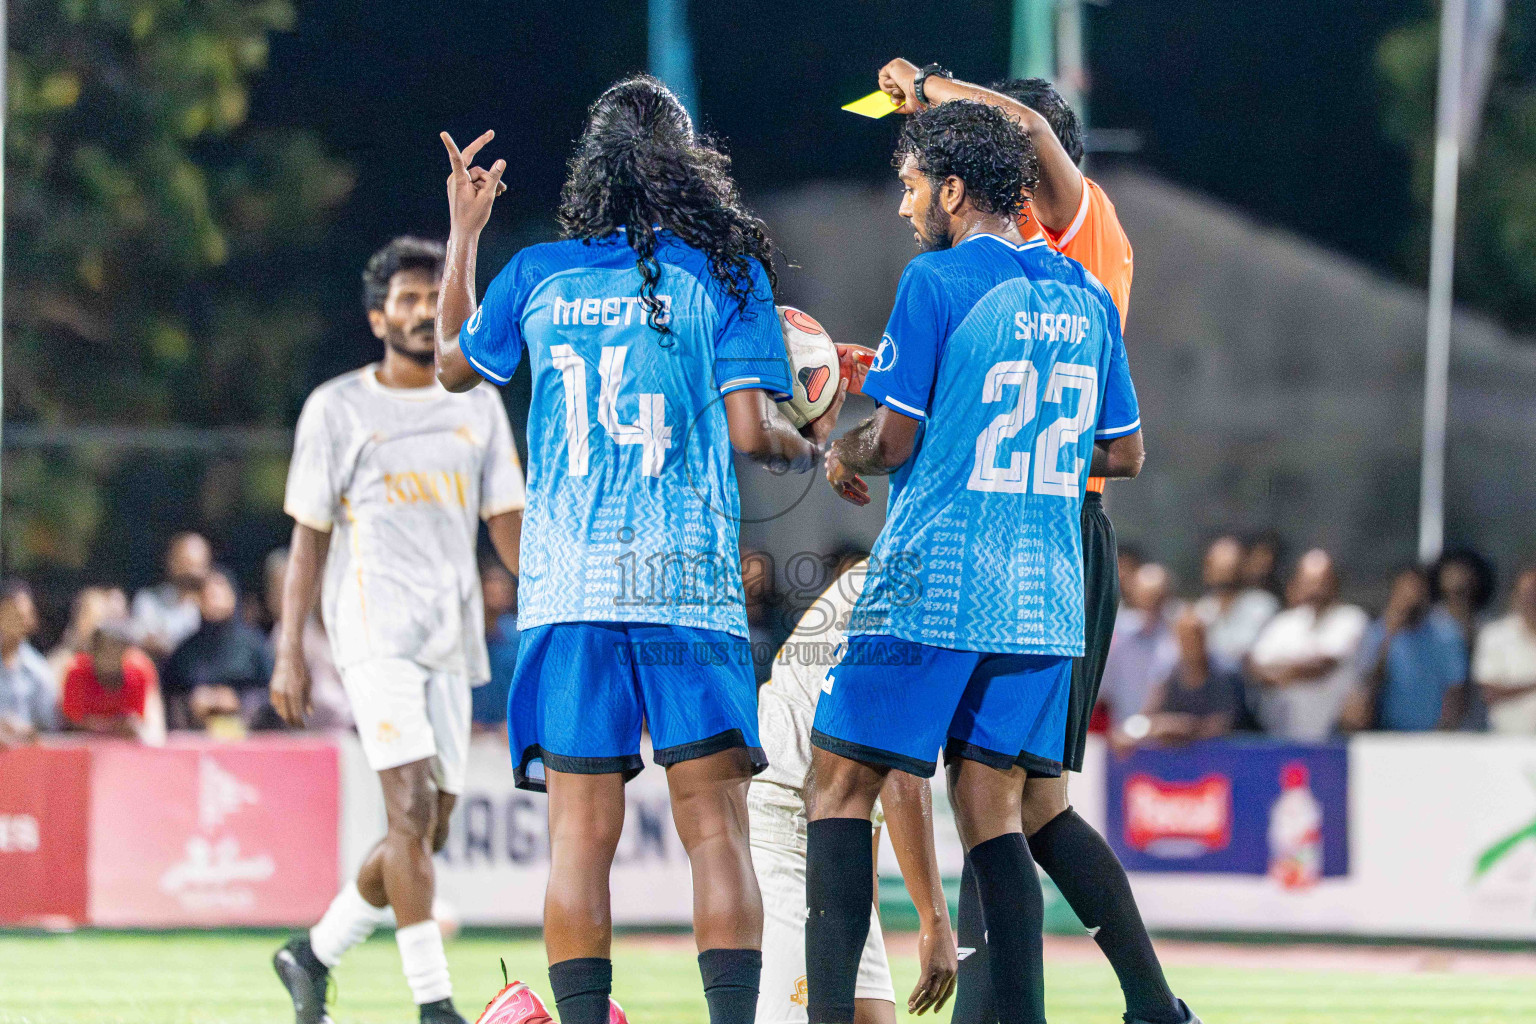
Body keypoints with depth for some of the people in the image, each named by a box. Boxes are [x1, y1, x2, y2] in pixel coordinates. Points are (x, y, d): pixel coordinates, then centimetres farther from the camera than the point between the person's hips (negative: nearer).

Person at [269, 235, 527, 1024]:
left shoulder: (477, 406, 14)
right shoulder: (338, 408, 2)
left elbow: (505, 520, 15)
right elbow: (309, 536, 3)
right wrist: (289, 653, -3)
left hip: (451, 637, 5)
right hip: (375, 630, -5)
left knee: (427, 832, 6)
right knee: (412, 810, -18)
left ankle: (314, 956, 25)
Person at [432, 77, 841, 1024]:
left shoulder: (538, 274, 8)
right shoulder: (727, 271, 1)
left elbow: (455, 366, 26)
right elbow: (751, 429, -5)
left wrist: (463, 233, 36)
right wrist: (813, 448, 17)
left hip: (569, 588, 2)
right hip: (691, 586, -2)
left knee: (582, 832, 0)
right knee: (716, 828, -1)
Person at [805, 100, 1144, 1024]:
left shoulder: (937, 281, -8)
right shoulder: (1087, 297, 11)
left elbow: (895, 439, -10)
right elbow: (1125, 454, 16)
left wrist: (843, 456, 11)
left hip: (933, 584, -6)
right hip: (1043, 598, 6)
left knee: (842, 783, 2)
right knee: (995, 808, 8)